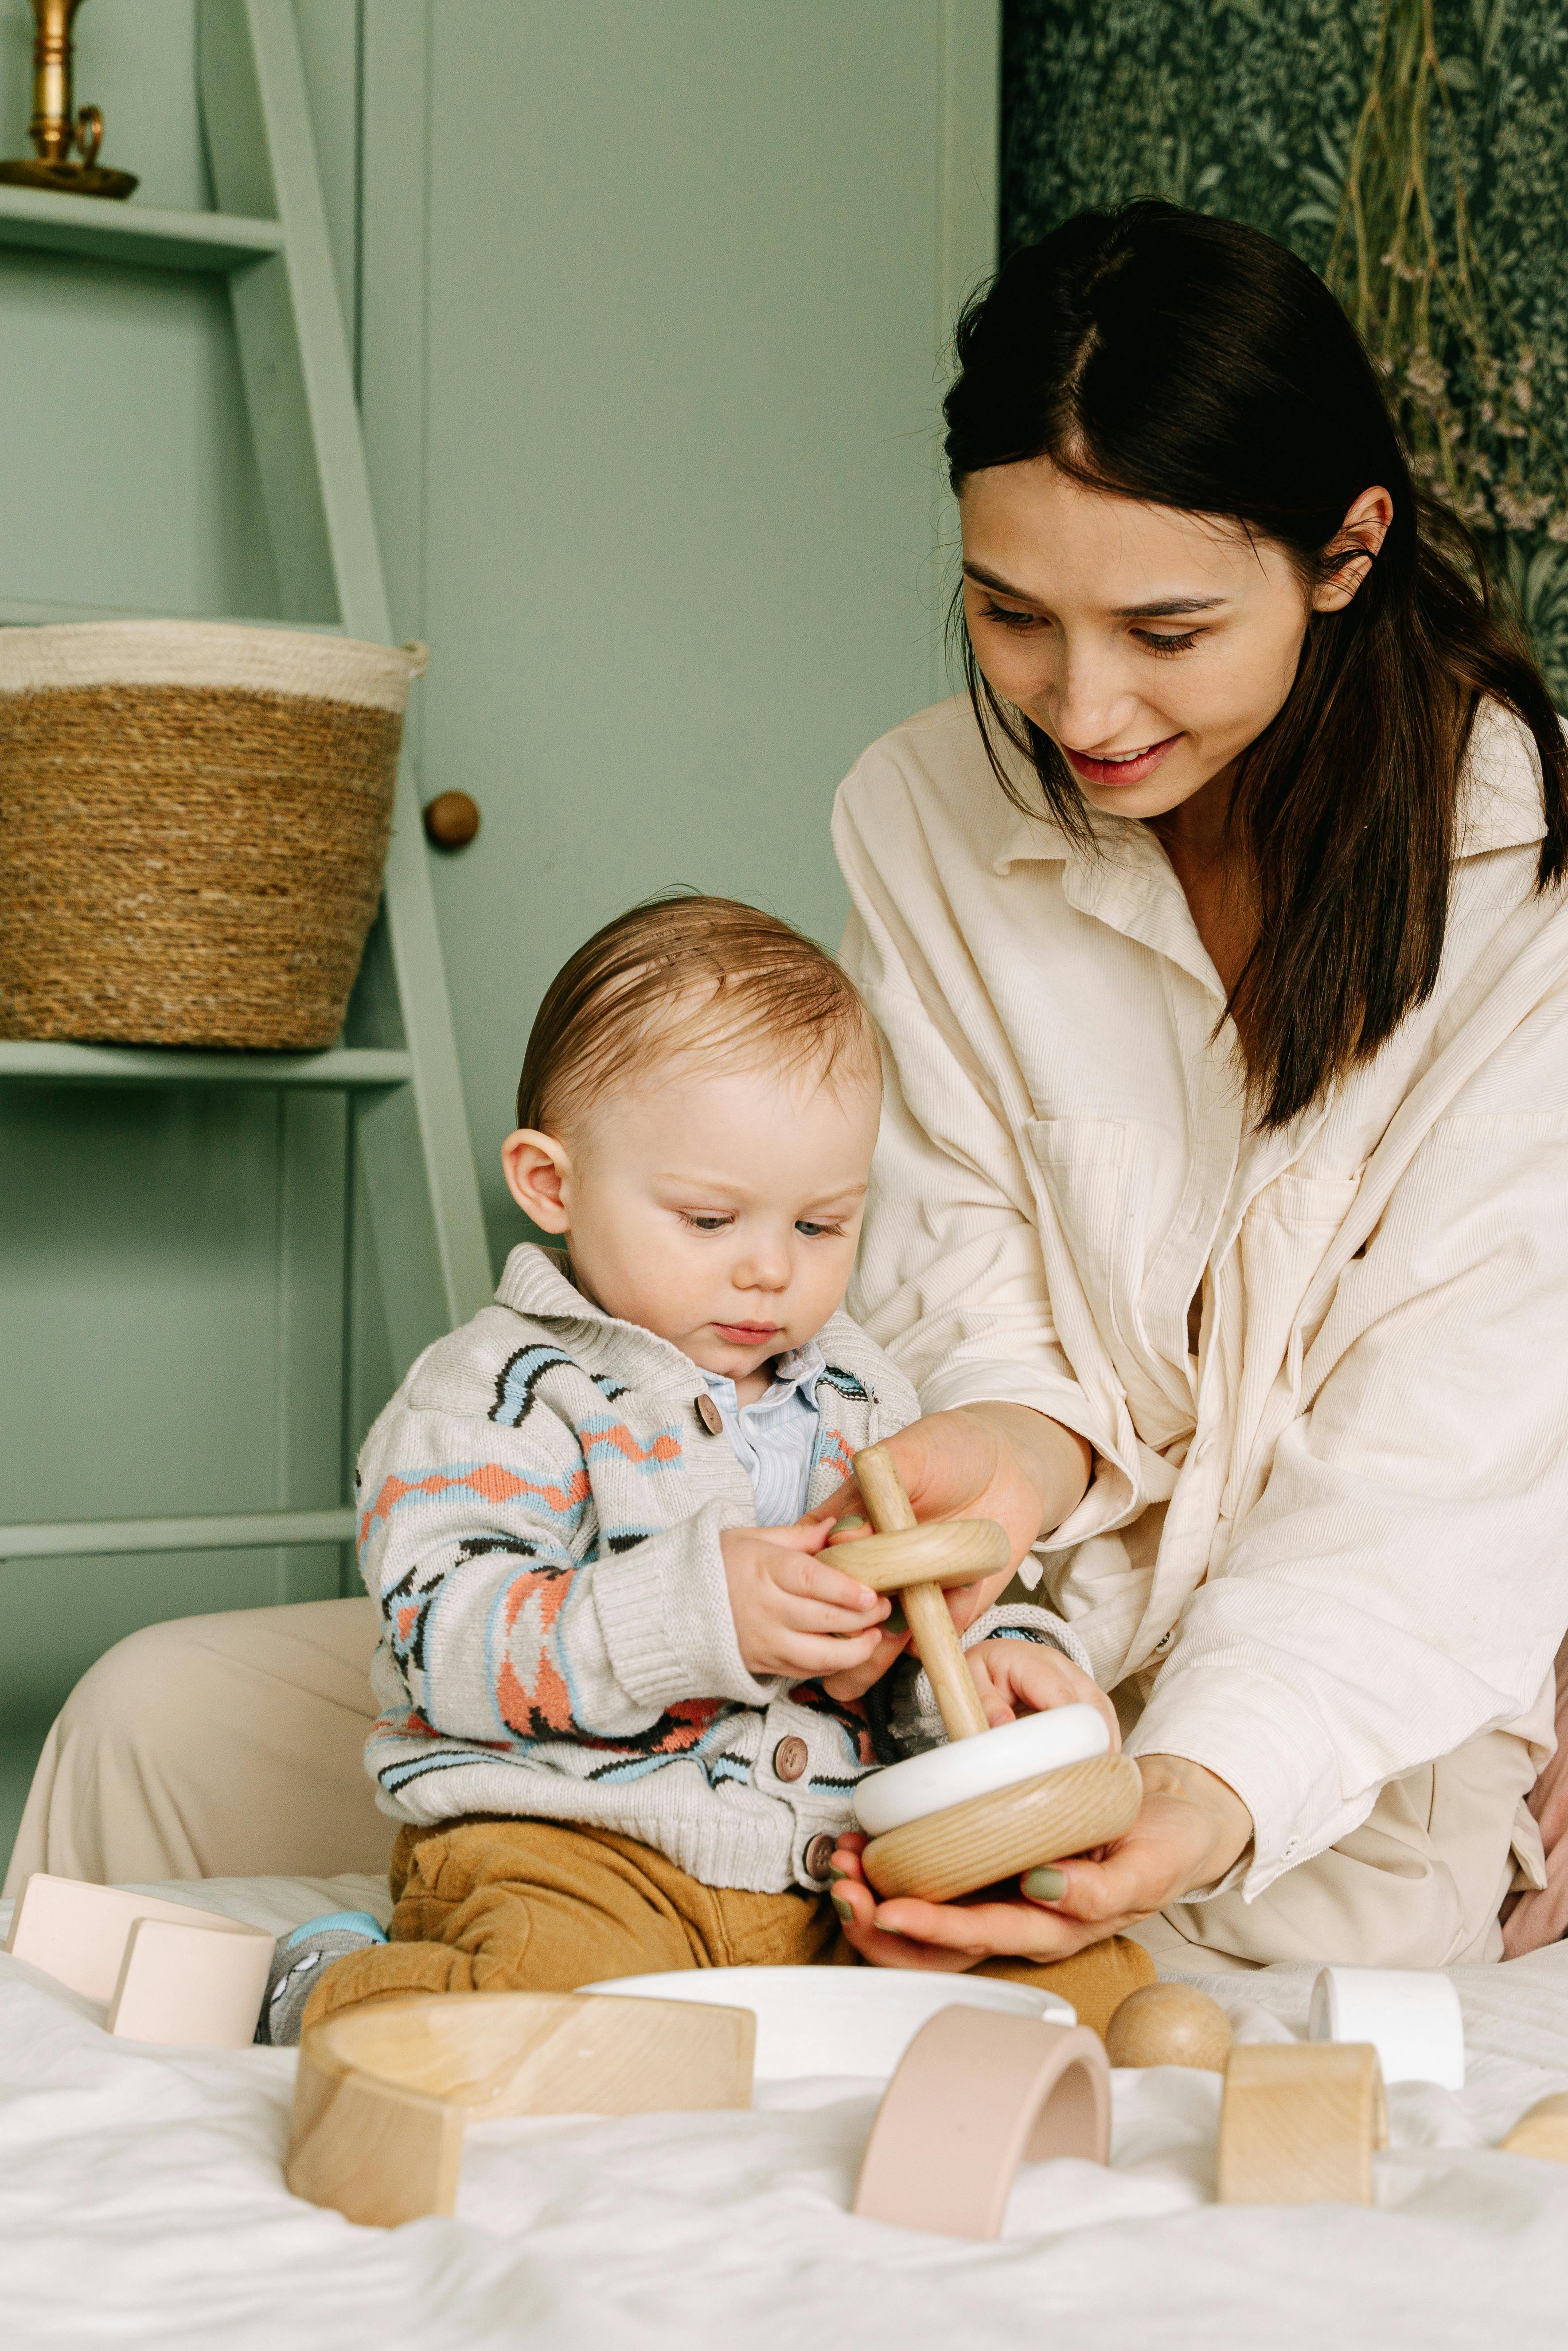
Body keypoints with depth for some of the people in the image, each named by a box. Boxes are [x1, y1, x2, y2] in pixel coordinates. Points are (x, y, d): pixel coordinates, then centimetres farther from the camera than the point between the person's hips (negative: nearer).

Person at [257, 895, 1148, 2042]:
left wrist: (988, 1650, 0)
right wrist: (700, 1610, -25)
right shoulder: (502, 1392, -4)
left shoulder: (862, 1396, 17)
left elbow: (906, 1634, 25)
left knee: (1092, 1975, -13)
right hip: (567, 1848, -5)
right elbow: (448, 1640, -16)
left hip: (835, 1857, 5)